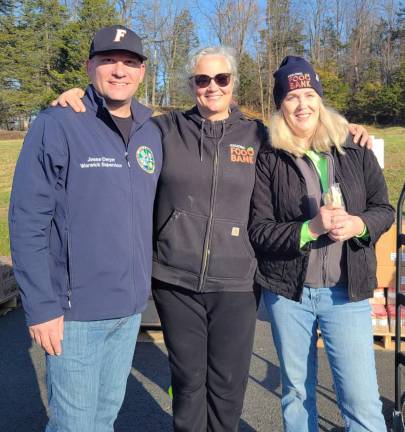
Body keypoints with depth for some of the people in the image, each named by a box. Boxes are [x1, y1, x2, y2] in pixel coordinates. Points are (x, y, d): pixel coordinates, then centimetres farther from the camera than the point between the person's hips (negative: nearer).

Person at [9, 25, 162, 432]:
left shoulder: (151, 134, 6)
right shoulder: (56, 125, -11)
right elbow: (27, 222, -13)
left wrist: (141, 288, 12)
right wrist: (41, 306, -14)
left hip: (130, 308, 5)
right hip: (74, 310, -5)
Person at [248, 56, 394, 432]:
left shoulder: (355, 151, 2)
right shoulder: (268, 160, -4)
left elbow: (384, 209, 7)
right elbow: (258, 231, -7)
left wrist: (359, 225, -15)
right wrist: (311, 229, -22)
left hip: (347, 291, 1)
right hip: (287, 291, 0)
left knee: (362, 401, 3)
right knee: (296, 391, 17)